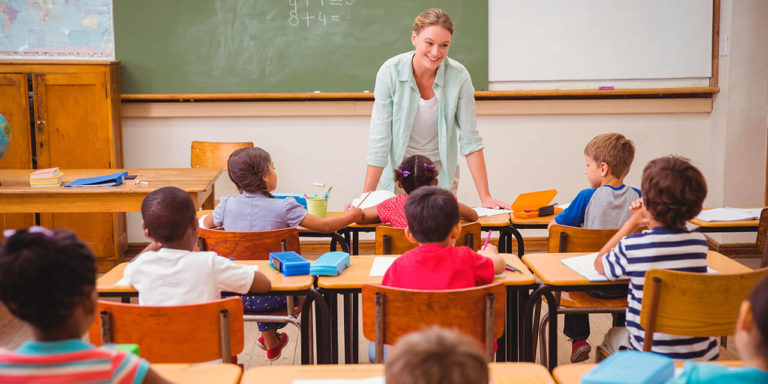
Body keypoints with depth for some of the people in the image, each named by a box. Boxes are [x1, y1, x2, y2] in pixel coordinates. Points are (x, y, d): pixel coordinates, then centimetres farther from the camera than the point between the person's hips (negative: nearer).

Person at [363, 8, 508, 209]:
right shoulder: (390, 72, -19)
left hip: (441, 170, 1)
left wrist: (485, 197, -14)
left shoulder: (459, 76, -16)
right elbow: (380, 139, -17)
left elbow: (470, 138, -11)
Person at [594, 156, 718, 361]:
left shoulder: (631, 246, -19)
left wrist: (633, 222, 6)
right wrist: (650, 219, 7)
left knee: (613, 336, 28)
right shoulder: (699, 242, -8)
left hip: (654, 357, -3)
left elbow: (599, 264, 4)